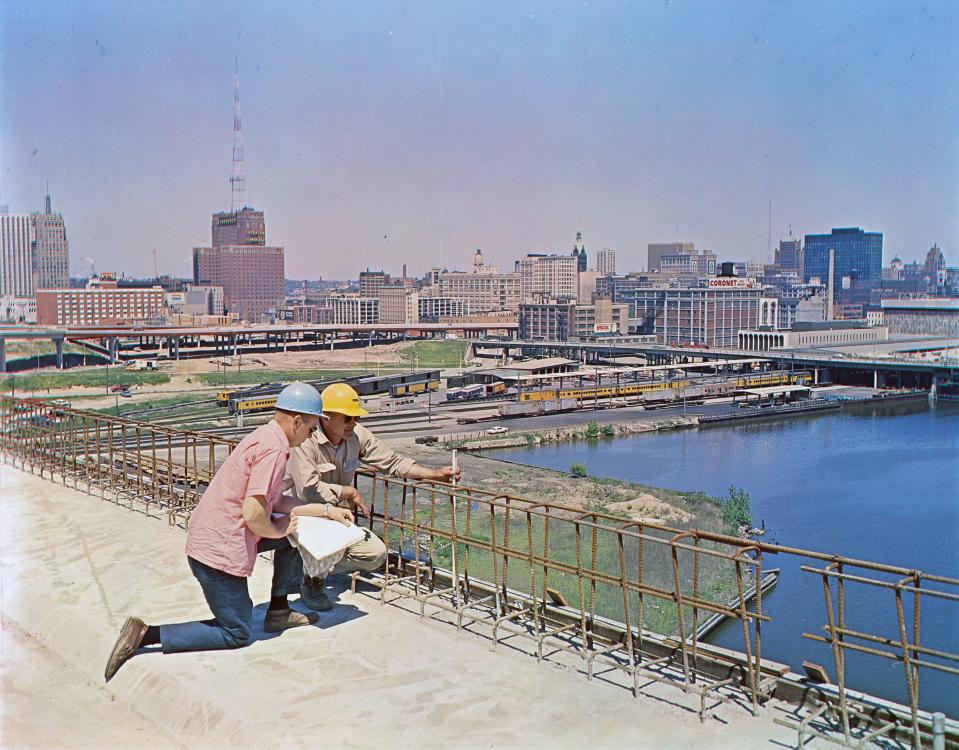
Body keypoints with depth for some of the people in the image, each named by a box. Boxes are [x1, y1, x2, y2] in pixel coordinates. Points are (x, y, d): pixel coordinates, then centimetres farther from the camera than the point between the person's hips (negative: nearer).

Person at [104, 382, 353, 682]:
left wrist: (327, 510, 18)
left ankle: (278, 612, 24)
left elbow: (275, 501, 19)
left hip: (209, 534, 10)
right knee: (238, 635, 4)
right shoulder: (273, 448, -21)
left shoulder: (265, 438, 11)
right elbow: (253, 514, -27)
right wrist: (276, 530, -7)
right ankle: (146, 635, -1)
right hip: (218, 550, -10)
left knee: (294, 531, 18)